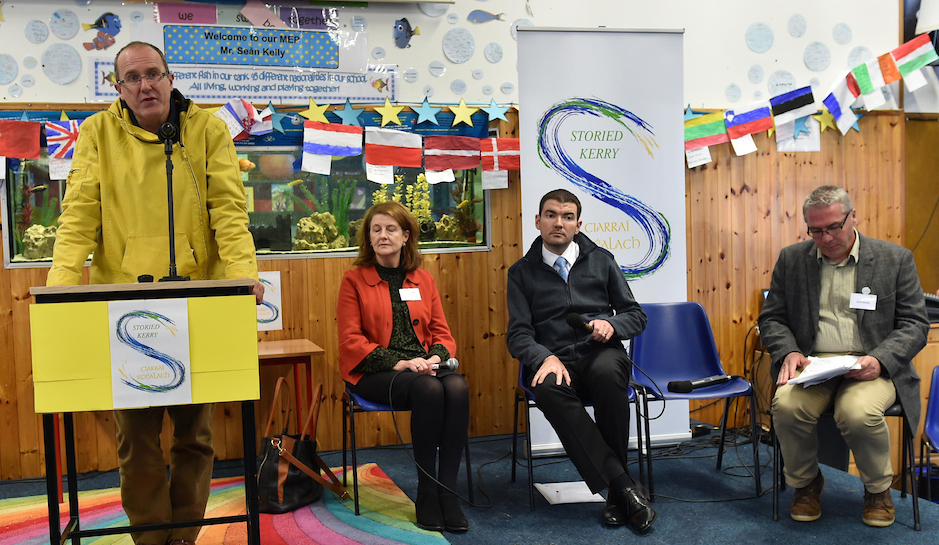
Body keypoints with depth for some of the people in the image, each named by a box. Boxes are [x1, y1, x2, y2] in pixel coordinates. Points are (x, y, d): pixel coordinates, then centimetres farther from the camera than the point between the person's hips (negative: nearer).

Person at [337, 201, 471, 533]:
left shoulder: (423, 280, 16)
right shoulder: (354, 280, 5)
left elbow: (442, 332, 13)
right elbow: (350, 341, -4)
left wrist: (436, 357, -11)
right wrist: (398, 362, -17)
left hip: (422, 367, 4)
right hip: (373, 374, -3)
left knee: (457, 387, -29)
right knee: (428, 390, -33)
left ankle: (448, 490, -22)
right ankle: (426, 492, -20)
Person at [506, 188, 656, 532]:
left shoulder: (600, 260, 16)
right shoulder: (522, 272, 13)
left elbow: (635, 315, 17)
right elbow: (518, 334, 5)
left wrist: (611, 324, -8)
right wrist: (545, 358, -17)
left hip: (601, 353, 1)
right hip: (555, 360, 0)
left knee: (608, 373, -37)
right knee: (549, 389, -37)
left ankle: (616, 494, -24)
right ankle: (625, 487, -34)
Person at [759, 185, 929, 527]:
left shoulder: (896, 259, 5)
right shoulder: (791, 259, 10)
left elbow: (914, 324, 3)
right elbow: (771, 318, 12)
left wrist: (879, 360, -16)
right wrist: (789, 352, -9)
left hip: (872, 366, -1)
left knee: (859, 412, -33)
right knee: (786, 405, -30)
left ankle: (878, 489, 2)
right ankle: (806, 483, 2)